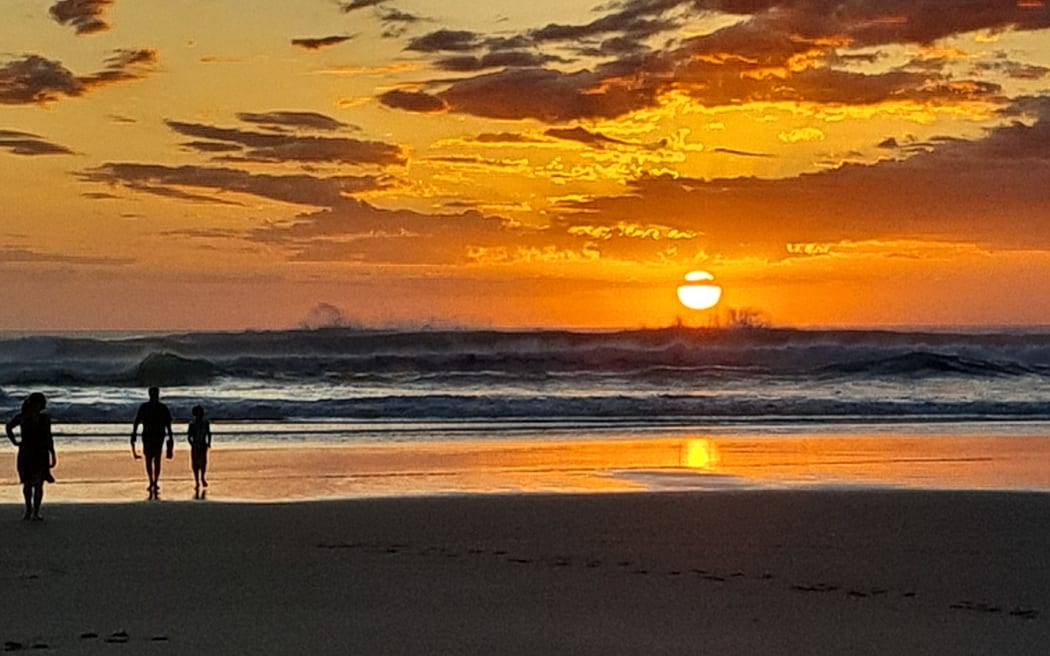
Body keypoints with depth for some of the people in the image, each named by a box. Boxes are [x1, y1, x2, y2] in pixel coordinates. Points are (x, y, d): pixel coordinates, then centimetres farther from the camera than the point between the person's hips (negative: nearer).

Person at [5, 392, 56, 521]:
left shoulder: (45, 419, 2)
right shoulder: (21, 417, -1)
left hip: (41, 454, 0)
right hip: (26, 454, 0)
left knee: (39, 484, -2)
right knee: (27, 484, 7)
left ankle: (36, 512, 1)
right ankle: (28, 510, 16)